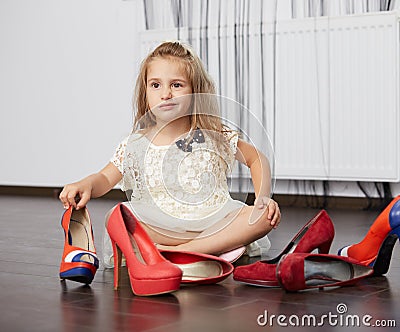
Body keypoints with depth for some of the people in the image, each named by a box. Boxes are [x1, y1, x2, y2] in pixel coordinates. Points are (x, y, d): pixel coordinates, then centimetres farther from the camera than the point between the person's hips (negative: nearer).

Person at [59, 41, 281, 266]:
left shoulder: (214, 137, 2)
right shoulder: (135, 146, 3)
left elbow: (257, 159, 11)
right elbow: (105, 179, 7)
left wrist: (263, 198, -5)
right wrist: (86, 185, -16)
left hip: (212, 223, 1)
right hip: (158, 229, 0)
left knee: (267, 216, -24)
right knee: (115, 218, -27)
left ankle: (182, 251, -30)